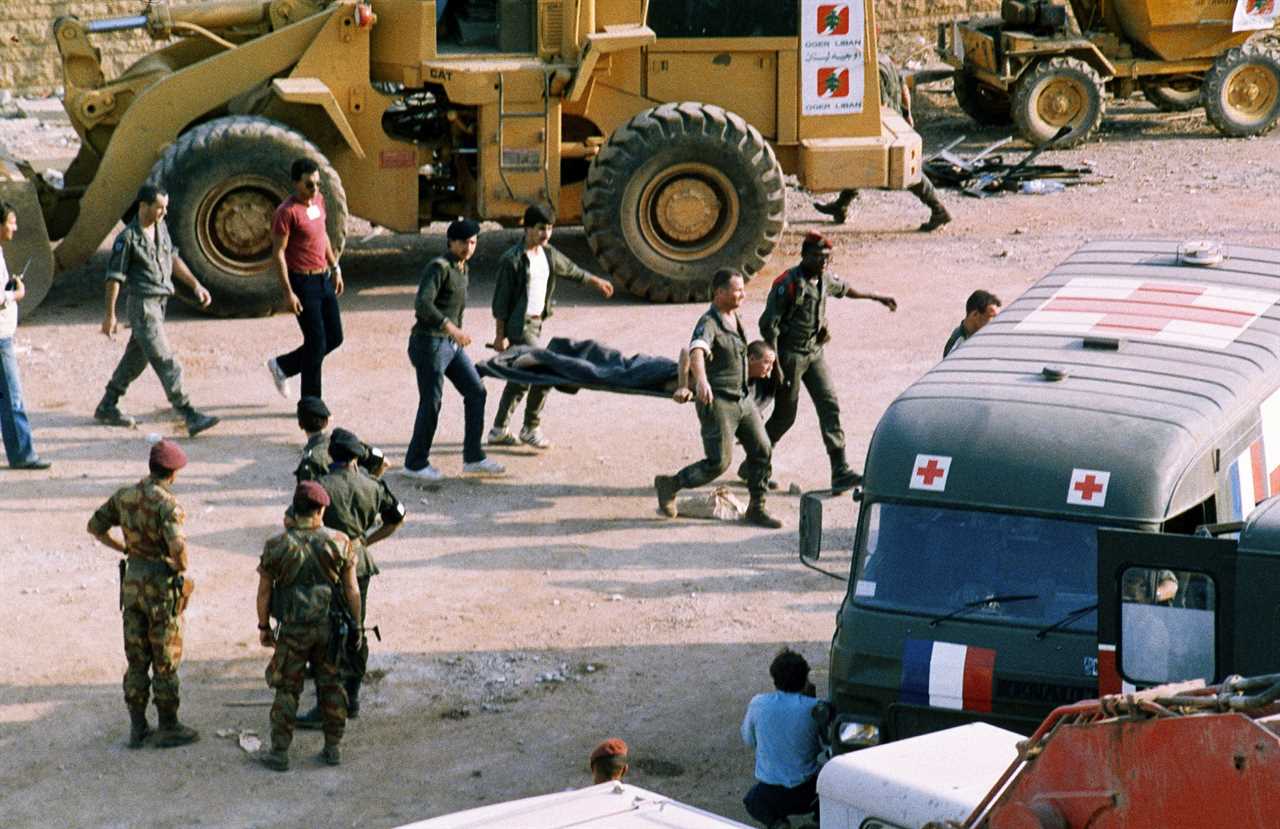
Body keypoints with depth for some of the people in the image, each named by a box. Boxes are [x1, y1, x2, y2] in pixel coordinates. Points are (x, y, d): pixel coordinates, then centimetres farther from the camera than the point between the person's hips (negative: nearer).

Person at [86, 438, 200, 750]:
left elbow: (95, 526, 10)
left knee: (136, 658, 14)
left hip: (132, 581, 6)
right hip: (162, 586, -6)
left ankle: (138, 727, 19)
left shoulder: (125, 496, 0)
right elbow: (177, 547, -33)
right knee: (166, 661, 6)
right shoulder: (167, 504, -21)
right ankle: (168, 728, 14)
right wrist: (182, 569, -13)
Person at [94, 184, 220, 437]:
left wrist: (196, 285, 15)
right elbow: (114, 276, -11)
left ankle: (107, 407, 29)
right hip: (142, 304, -8)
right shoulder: (128, 237, -14)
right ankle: (190, 417, -14)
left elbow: (173, 259, 21)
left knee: (136, 357, 17)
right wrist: (110, 315, -11)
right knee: (165, 362, -10)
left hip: (159, 303, 8)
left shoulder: (161, 228, 9)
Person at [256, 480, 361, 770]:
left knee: (287, 689, 7)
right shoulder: (339, 542, -6)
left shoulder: (276, 546, -9)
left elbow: (264, 591, -4)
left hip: (293, 630, -2)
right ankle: (332, 747, 17)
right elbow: (352, 590, -3)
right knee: (331, 686, 14)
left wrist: (263, 626, 9)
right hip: (330, 627, 2)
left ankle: (279, 753, 10)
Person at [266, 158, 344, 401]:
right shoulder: (287, 211, -17)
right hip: (303, 283, -8)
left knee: (334, 338, 11)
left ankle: (282, 366, 28)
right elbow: (278, 253, -17)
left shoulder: (318, 200, 8)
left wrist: (335, 268, 20)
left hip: (324, 279, 8)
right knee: (317, 343, -5)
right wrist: (288, 293, -20)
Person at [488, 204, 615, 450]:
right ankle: (531, 428, -2)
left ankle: (498, 430, 21)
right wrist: (500, 335, -15)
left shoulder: (548, 254, 8)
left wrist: (596, 282, 41)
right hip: (519, 326, -8)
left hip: (536, 323, 8)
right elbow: (501, 300, -14)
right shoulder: (513, 260, -15)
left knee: (521, 377, 12)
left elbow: (570, 270, 28)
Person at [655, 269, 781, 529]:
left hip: (742, 399, 8)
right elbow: (696, 352, -41)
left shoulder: (733, 317, 8)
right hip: (716, 400, -8)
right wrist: (701, 380, -59)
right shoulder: (708, 323, -20)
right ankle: (670, 484, 11)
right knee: (719, 463, -9)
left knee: (761, 450, 2)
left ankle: (757, 508, 12)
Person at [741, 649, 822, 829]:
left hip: (769, 793, -1)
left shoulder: (758, 704, -8)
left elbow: (749, 740, 8)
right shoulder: (815, 707, -13)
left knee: (752, 801, 34)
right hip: (807, 793, 1)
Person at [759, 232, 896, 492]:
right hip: (790, 355, -7)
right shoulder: (787, 284, -16)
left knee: (830, 406, -6)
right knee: (785, 415, 0)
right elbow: (768, 324, -16)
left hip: (814, 353, 7)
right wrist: (775, 365, -19)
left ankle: (840, 473, -9)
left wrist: (877, 297, 38)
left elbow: (844, 289, 31)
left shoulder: (824, 280, 7)